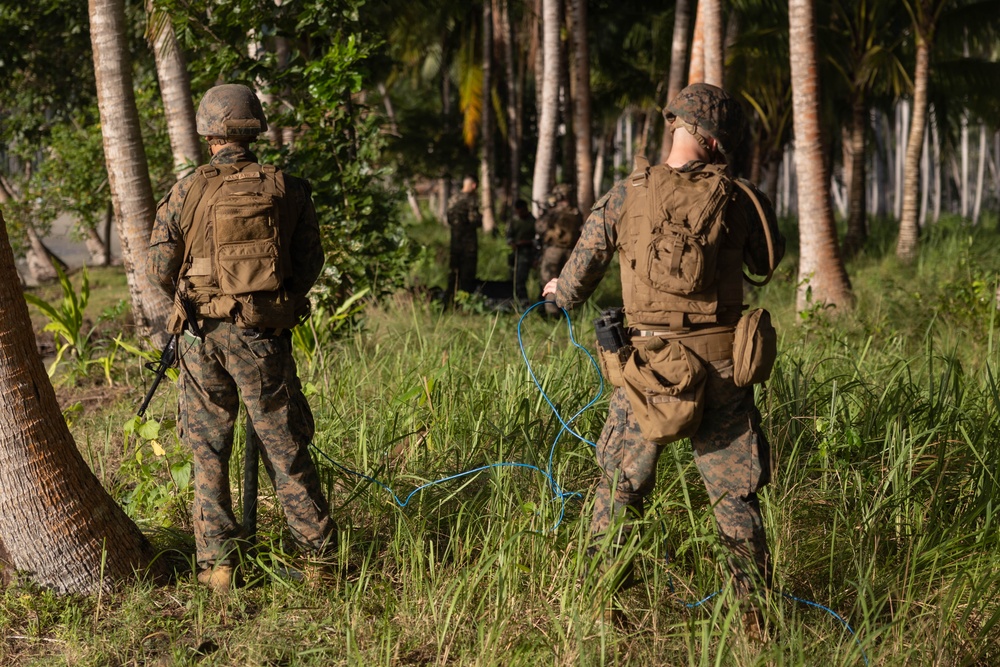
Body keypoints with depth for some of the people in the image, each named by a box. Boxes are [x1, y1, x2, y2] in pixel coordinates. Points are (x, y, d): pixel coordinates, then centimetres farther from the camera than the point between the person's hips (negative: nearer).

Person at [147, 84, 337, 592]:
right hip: (263, 334, 0)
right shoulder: (286, 189, 0)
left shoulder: (185, 192, -2)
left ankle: (218, 564, 9)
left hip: (201, 335, 0)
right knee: (285, 448, 7)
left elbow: (158, 269, -1)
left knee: (208, 454, 9)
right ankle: (320, 553, 10)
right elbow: (309, 263, 3)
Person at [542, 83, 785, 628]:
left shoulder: (627, 195, -2)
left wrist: (559, 292, 28)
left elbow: (575, 284, 4)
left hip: (648, 362, 0)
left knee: (619, 485, 14)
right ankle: (753, 610, 13)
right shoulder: (737, 199, -4)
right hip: (719, 365, 0)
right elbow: (768, 263, 14)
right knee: (734, 493, 10)